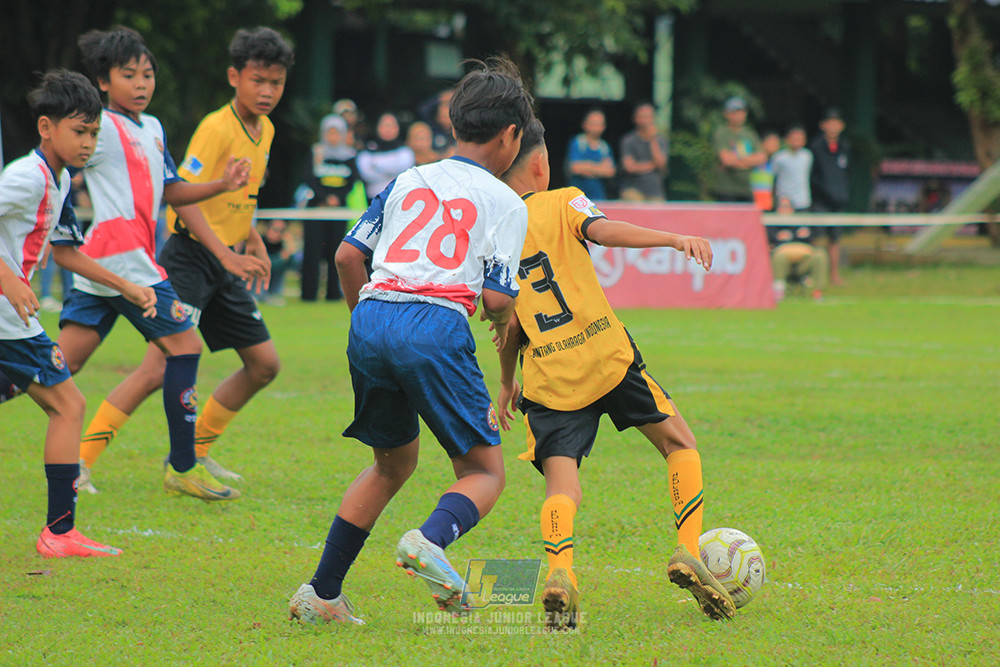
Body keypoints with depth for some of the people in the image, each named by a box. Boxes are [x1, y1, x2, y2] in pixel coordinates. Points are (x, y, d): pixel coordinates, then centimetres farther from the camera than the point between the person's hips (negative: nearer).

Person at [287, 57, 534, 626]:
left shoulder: (408, 182, 20)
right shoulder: (505, 203, 7)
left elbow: (348, 255, 17)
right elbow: (496, 298, -1)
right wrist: (505, 322, 22)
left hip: (371, 322, 5)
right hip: (437, 325, -5)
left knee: (394, 461, 25)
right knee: (485, 472, 5)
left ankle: (321, 593, 20)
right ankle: (430, 541, -28)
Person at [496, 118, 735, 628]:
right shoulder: (563, 204, 3)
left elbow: (509, 323, 10)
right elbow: (603, 231, -18)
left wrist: (507, 381, 23)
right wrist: (674, 238, -25)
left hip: (548, 377, 2)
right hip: (606, 355, -2)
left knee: (562, 487, 1)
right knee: (679, 443, 16)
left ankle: (559, 572, -29)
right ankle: (687, 552, 0)